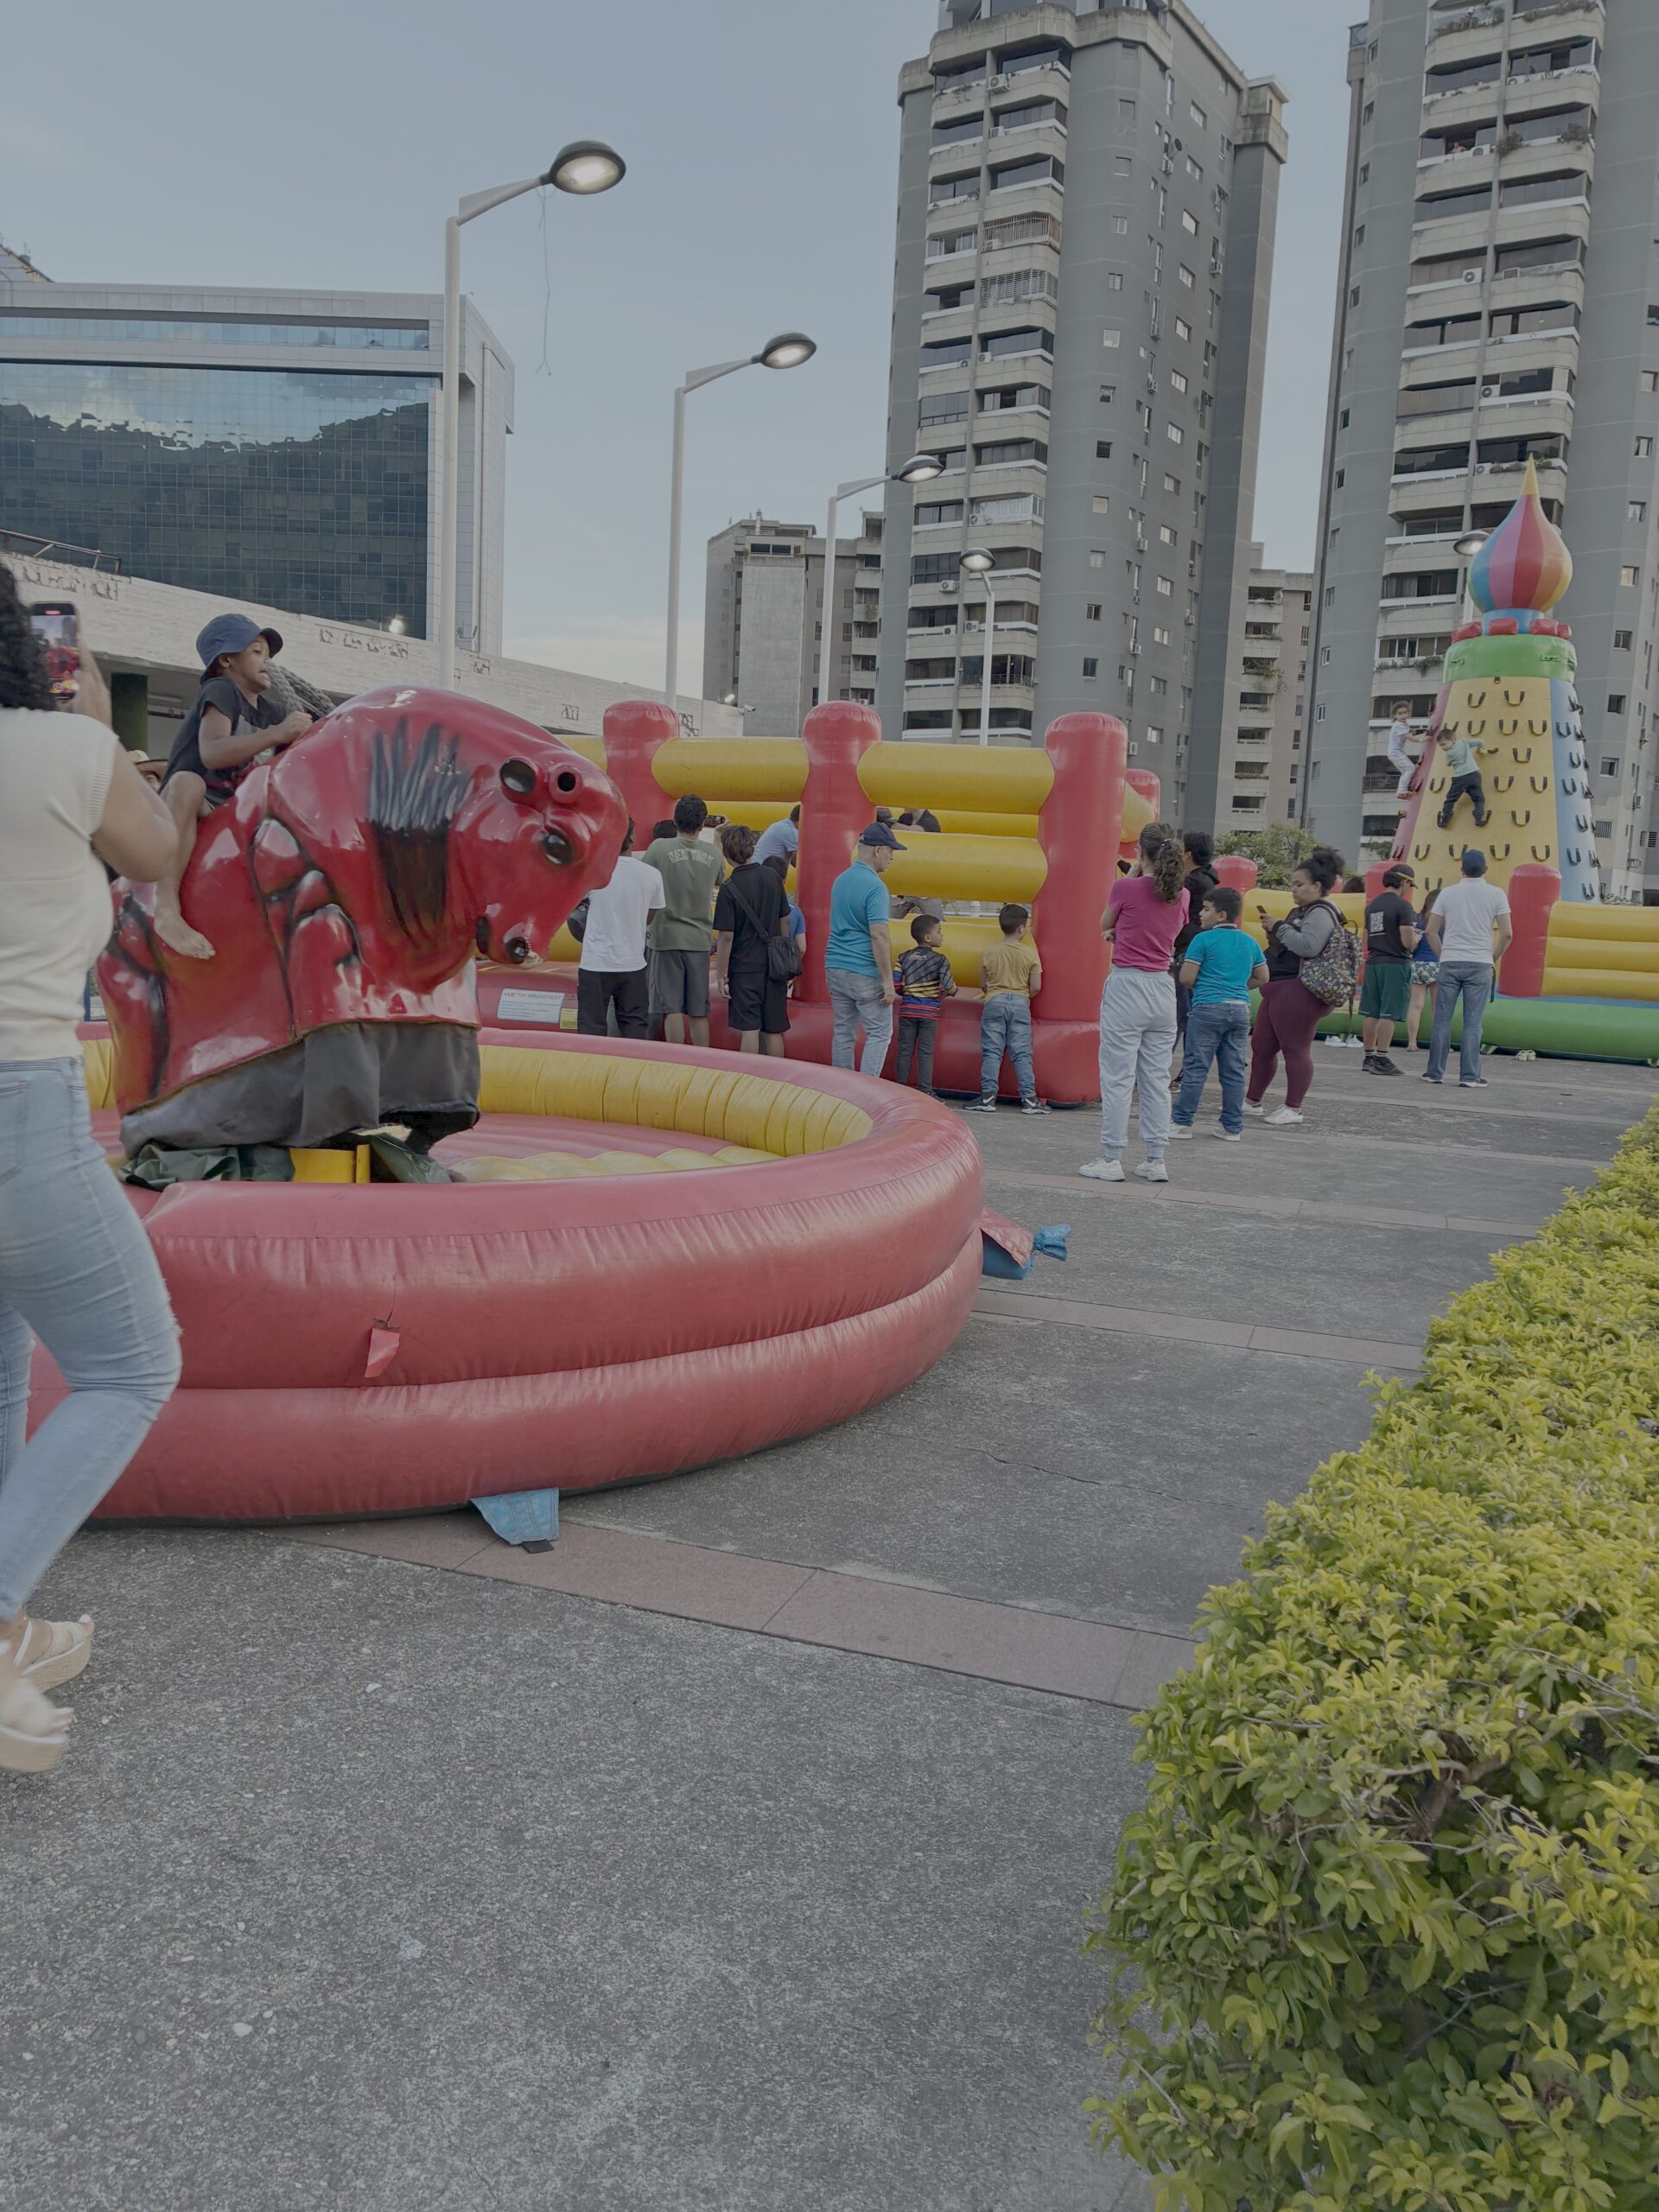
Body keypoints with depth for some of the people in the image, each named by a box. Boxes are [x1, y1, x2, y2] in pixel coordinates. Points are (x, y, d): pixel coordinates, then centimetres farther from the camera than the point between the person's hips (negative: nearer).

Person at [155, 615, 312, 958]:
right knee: (188, 782, -39)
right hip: (190, 813, -8)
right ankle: (166, 910, -48)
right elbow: (211, 753, -26)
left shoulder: (269, 711, 15)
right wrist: (277, 734, -31)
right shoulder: (220, 691, -8)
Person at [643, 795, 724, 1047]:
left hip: (667, 938, -3)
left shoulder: (659, 848, -8)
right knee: (699, 1011, 9)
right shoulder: (712, 853, 3)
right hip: (700, 939, 3)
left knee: (672, 1008, 0)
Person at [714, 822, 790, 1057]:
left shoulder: (729, 888, -14)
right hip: (774, 965, 5)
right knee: (774, 1031, 11)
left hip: (745, 967, -5)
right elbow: (784, 921, 10)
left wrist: (721, 976, -6)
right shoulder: (772, 877, 1)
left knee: (749, 1029, 0)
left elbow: (726, 936, -14)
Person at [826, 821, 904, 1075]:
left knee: (843, 1032, 12)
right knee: (880, 1033, 2)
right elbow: (878, 935, -21)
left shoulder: (840, 880, 12)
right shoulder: (875, 887, -15)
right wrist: (888, 980, -18)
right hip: (865, 973, -8)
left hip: (835, 967, 8)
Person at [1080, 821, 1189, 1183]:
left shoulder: (1127, 888, -11)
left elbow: (1104, 925, 8)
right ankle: (1155, 1161, 13)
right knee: (1157, 1078, 10)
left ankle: (1111, 1160, 2)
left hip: (1126, 987, -5)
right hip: (1163, 988, 5)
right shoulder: (1181, 895, 4)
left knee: (1117, 1077, 0)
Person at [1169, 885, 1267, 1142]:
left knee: (1195, 1068, 0)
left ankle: (1182, 1122, 2)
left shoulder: (1203, 940, -6)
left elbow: (1186, 977, -8)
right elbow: (1262, 978, 18)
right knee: (1234, 1071, 8)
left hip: (1208, 1008, -5)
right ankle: (1232, 1126, 12)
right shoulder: (1250, 942, 12)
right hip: (1241, 1008, 5)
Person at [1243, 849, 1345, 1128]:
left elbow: (1308, 946, -26)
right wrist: (1272, 929, 10)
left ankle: (1293, 1108, -1)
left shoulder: (1321, 913, -10)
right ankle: (1253, 1101, 26)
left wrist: (1278, 927, -16)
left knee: (1296, 1050, -6)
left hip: (1298, 991, -11)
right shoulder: (1300, 912, 22)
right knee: (1261, 1046, 15)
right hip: (1278, 989, 11)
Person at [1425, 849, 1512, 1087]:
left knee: (1442, 1020, 6)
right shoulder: (1496, 894, 0)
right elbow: (1507, 933, -4)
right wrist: (1494, 959, 9)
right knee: (1473, 1024, 0)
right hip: (1480, 964, -1)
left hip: (1450, 963, 1)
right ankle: (1469, 1076, 0)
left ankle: (1434, 1072, 9)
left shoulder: (1448, 893, 4)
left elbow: (1431, 931, 3)